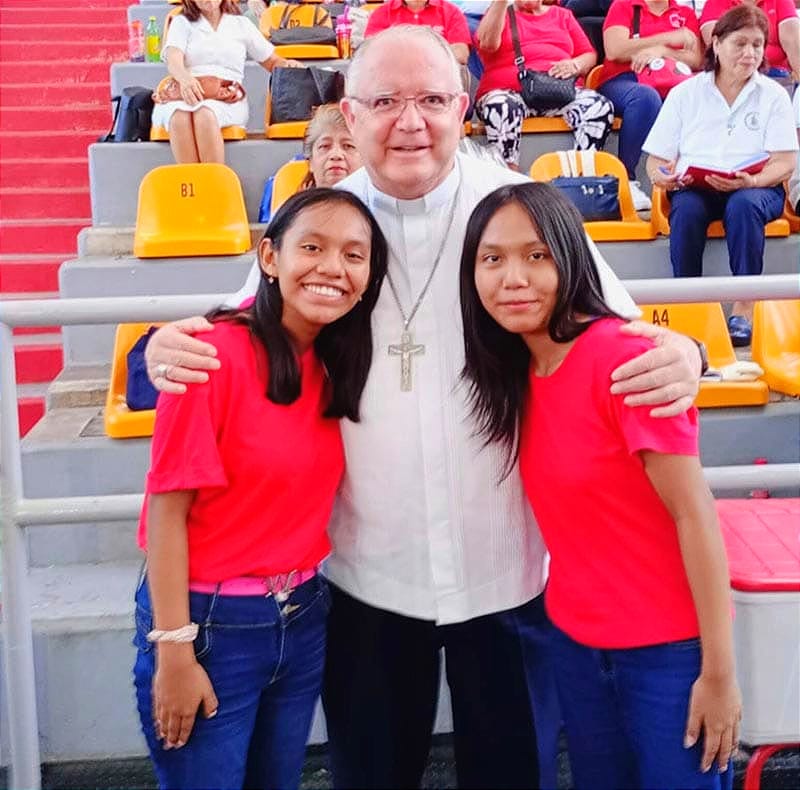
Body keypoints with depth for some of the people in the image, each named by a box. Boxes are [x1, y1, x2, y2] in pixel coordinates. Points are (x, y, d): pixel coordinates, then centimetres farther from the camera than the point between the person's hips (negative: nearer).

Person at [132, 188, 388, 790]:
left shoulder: (332, 364, 1)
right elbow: (168, 508, -17)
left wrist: (301, 594, 0)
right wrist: (174, 653, -16)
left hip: (303, 618, 7)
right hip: (211, 623, -6)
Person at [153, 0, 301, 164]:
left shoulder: (241, 24, 23)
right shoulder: (181, 22, 19)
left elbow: (273, 61, 25)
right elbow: (173, 60, 0)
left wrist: (289, 65, -1)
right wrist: (185, 78, -25)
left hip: (227, 99, 0)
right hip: (184, 93, 0)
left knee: (204, 113, -37)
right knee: (180, 115, -37)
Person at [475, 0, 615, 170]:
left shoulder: (563, 15, 25)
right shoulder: (499, 15, 17)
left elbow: (589, 55, 20)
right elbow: (487, 43, -5)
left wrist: (575, 65, -3)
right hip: (509, 93, -3)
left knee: (601, 107, -27)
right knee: (501, 108, -39)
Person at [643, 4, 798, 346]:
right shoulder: (684, 94, 10)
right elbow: (656, 160, 7)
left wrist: (749, 181, -21)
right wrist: (662, 176, -17)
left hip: (756, 189, 0)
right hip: (695, 187, 1)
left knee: (744, 204, -35)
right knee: (686, 209, -34)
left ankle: (744, 308, -29)